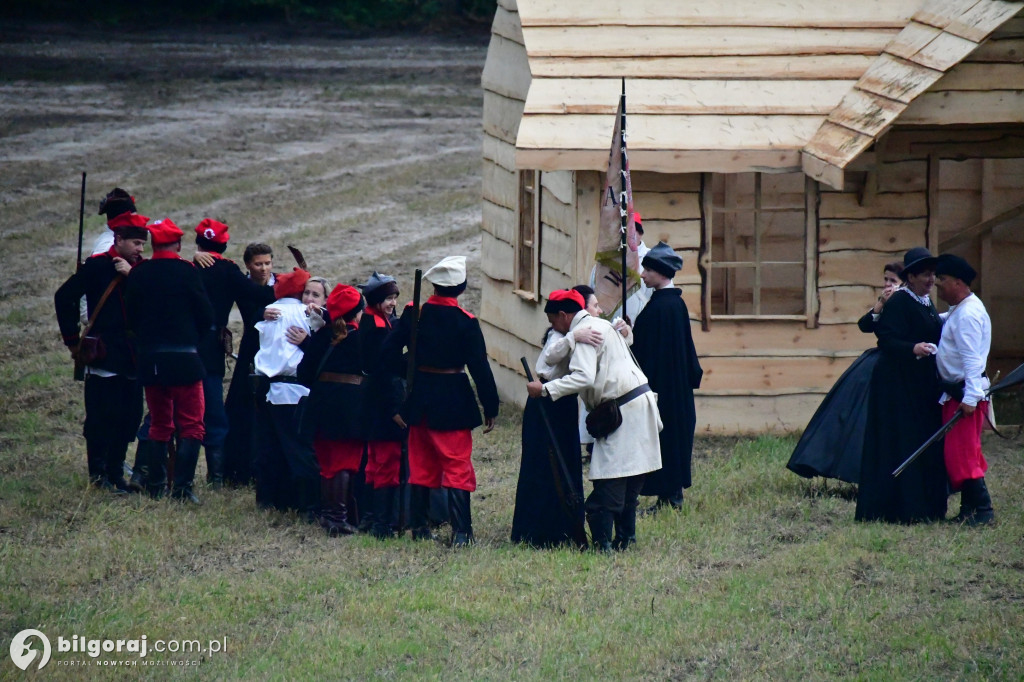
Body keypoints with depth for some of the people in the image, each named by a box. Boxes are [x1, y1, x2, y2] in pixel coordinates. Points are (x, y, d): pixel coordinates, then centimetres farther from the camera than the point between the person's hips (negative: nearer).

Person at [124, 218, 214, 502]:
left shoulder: (138, 274, 1)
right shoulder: (186, 271, -9)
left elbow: (130, 316, 7)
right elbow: (206, 315, -5)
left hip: (150, 359, 4)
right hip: (184, 358, -4)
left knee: (159, 424, 15)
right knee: (191, 425, 1)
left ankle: (155, 486, 12)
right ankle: (182, 486, -10)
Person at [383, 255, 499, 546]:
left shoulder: (414, 314, -3)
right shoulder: (465, 321, -12)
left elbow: (390, 351, -1)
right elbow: (479, 367, -12)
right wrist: (490, 407, -5)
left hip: (420, 398, 4)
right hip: (453, 399, -4)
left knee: (421, 465, 15)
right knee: (457, 466, 0)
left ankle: (418, 527, 18)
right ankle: (461, 531, -8)